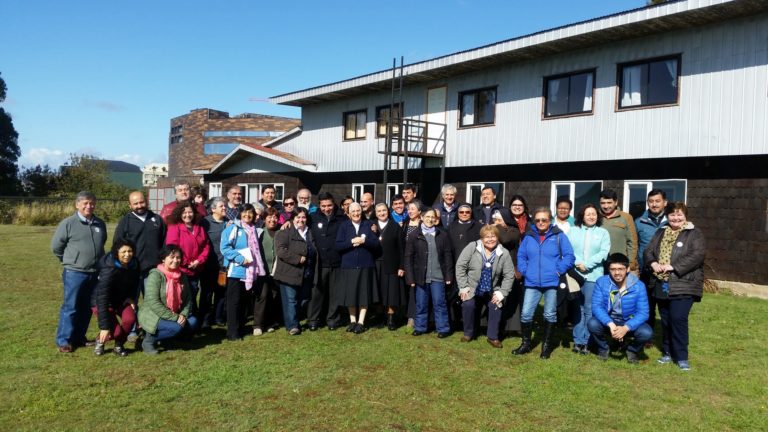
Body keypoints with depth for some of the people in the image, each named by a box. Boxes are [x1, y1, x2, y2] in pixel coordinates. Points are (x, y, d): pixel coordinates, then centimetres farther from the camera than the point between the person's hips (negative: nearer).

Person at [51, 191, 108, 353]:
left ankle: (79, 337, 24)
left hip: (95, 274, 5)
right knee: (70, 307, 0)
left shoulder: (100, 224, 7)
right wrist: (70, 261, 6)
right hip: (74, 273, -5)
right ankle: (63, 341, 9)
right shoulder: (68, 223, -8)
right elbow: (56, 246, -2)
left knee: (87, 308, 12)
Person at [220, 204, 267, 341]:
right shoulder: (233, 228, -7)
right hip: (235, 270, -6)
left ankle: (240, 327, 22)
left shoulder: (253, 230, 14)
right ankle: (232, 332, 0)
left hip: (249, 271, 7)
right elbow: (224, 247, -15)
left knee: (242, 301, 13)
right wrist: (240, 259, -21)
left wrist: (256, 265, 8)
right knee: (234, 301, -4)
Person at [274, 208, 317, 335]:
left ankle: (295, 322, 24)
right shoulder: (285, 233, -4)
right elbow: (280, 250, -17)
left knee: (303, 300, 11)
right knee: (290, 300, -5)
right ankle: (292, 325, 1)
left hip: (306, 275, 6)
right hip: (289, 273, -6)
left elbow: (314, 252, 24)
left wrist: (312, 271, 10)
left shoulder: (310, 233, 17)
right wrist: (298, 259, -18)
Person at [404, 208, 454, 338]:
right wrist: (410, 278, -5)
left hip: (437, 277, 0)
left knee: (439, 303, 2)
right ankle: (420, 327, 22)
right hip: (420, 277, 1)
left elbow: (448, 256, 6)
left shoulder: (443, 235, 6)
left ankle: (443, 329, 12)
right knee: (421, 305, 9)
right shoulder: (413, 236, 3)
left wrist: (449, 276, 0)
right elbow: (408, 258, 1)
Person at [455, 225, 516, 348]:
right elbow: (460, 266, -11)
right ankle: (468, 333, 7)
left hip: (492, 291, 1)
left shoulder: (504, 253, -10)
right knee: (468, 305, -17)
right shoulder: (472, 247, -14)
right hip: (472, 289, -1)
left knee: (496, 308, -12)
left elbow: (509, 275, -4)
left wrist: (502, 292, -9)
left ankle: (493, 337, 9)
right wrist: (463, 286, -13)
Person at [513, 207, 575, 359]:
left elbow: (569, 256, -4)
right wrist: (524, 271, -2)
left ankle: (547, 345, 23)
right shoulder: (528, 237, 7)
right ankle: (526, 343, 15)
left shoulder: (558, 236, -1)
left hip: (552, 283, -2)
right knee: (526, 314, -2)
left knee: (550, 315, 9)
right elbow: (521, 256, 11)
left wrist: (559, 270, -13)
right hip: (532, 283, 2)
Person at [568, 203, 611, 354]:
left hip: (593, 276, -1)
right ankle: (578, 340, 10)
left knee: (589, 310, -2)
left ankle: (585, 341, 5)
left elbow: (604, 253, -3)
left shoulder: (603, 233, 9)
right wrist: (577, 263, -15)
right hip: (575, 274, 1)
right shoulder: (573, 231, 10)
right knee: (578, 309, 5)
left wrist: (587, 264, -12)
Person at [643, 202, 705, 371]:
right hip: (661, 285, 5)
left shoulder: (694, 234, -1)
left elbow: (697, 255, -14)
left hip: (683, 285, -5)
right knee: (665, 320, 12)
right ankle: (667, 352, 25)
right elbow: (648, 251, 11)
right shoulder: (660, 233, 16)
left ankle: (681, 357, 1)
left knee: (678, 319, -11)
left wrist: (673, 266, -20)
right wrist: (653, 263, -11)